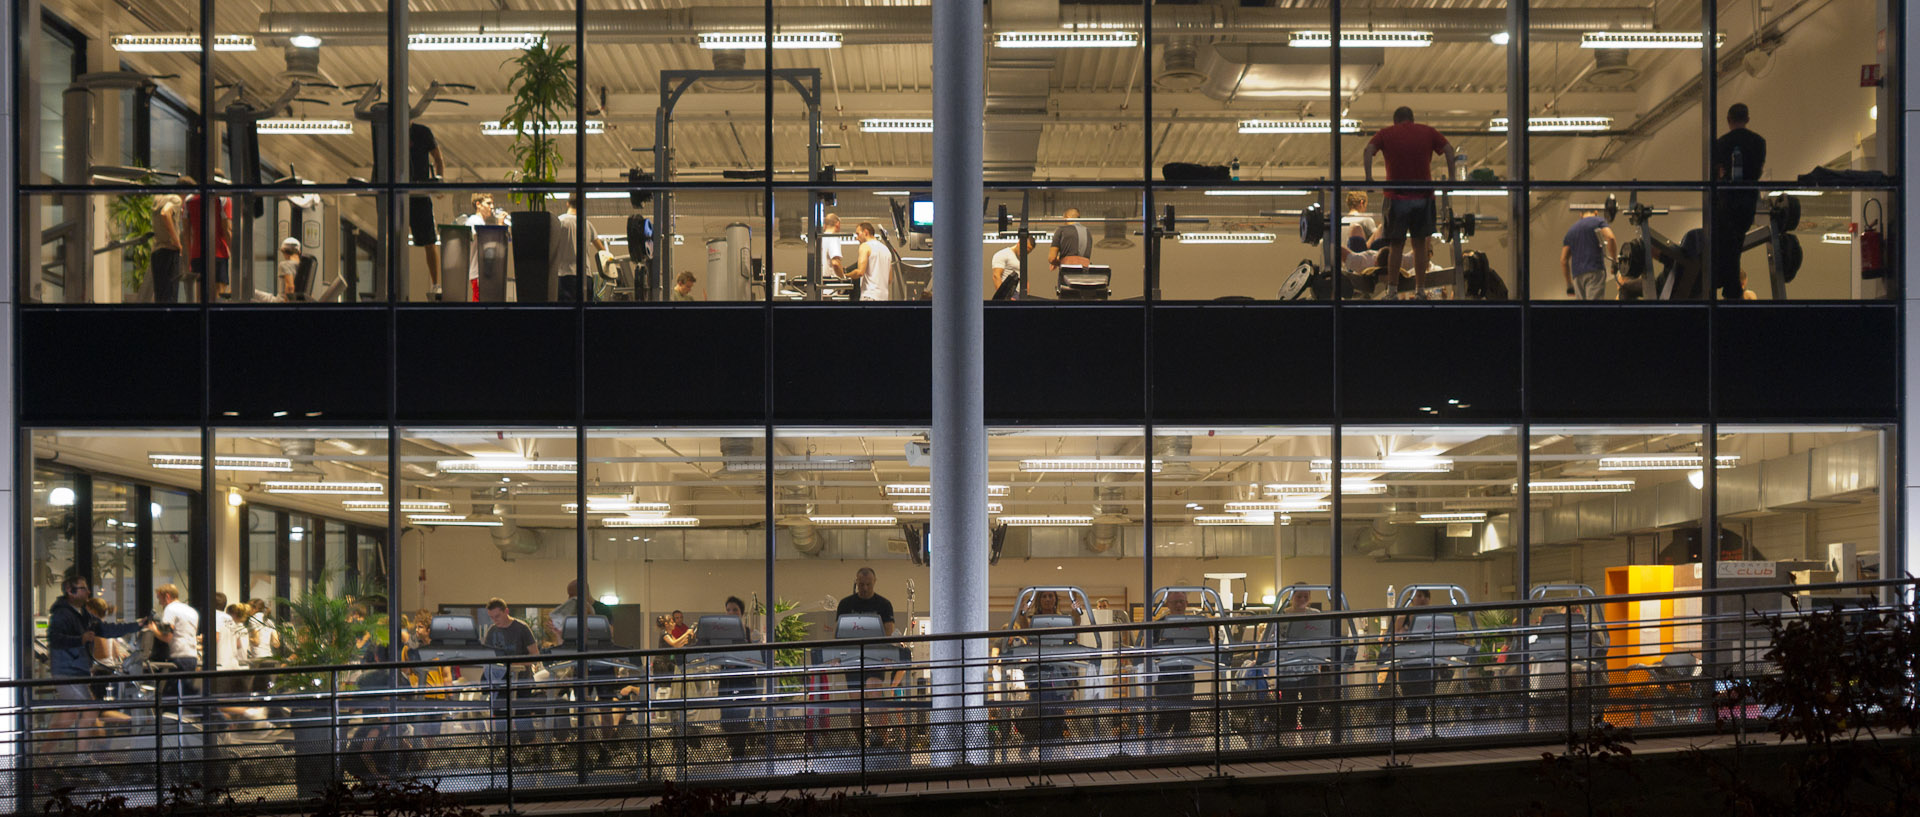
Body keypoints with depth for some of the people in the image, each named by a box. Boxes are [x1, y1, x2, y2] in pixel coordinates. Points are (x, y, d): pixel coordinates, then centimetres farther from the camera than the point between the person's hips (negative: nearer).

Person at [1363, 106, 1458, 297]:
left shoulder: (1386, 133, 7)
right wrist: (1451, 178, 2)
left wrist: (1369, 177, -11)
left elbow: (1368, 150, -9)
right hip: (1423, 196, 1)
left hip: (1397, 196, -1)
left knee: (1395, 246, 7)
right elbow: (1449, 150, 0)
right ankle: (1420, 289, 13)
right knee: (1420, 244, 11)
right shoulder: (1428, 132, 10)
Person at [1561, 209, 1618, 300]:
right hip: (1595, 272, -5)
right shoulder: (1598, 221, 9)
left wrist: (1569, 283, 22)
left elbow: (1563, 260, 18)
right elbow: (1610, 238, -12)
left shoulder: (1571, 229, 24)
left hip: (1577, 275, 5)